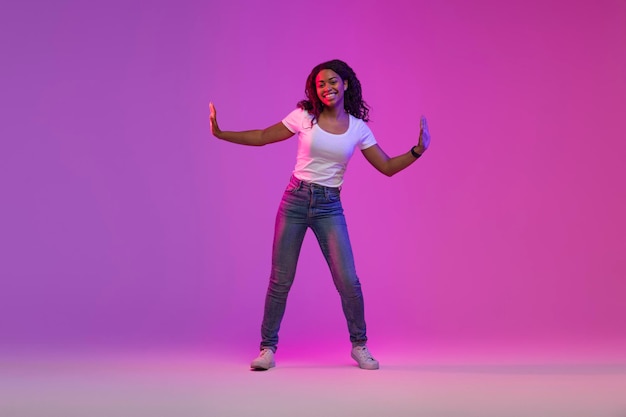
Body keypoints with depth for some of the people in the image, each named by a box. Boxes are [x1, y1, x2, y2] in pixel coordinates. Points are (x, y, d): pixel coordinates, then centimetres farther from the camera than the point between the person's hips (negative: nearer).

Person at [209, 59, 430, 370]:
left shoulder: (358, 128, 3)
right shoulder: (303, 117, 0)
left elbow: (387, 167, 4)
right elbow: (262, 137, 5)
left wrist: (418, 150, -8)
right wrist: (220, 134, -3)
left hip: (329, 207, 1)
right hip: (295, 199, 0)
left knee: (348, 280, -6)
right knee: (280, 280, 0)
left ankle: (359, 345, 16)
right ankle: (268, 348, 15)